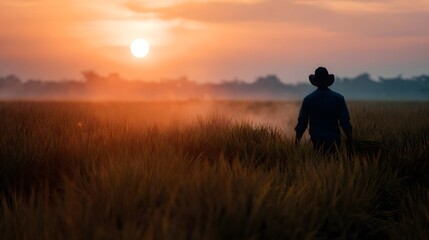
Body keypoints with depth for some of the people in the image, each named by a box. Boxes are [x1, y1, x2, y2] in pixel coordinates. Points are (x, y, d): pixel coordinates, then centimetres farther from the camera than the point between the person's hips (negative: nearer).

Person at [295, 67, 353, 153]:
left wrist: (297, 142, 9)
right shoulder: (338, 98, -4)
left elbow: (302, 122, 1)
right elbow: (345, 121, -5)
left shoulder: (308, 99, -2)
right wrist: (350, 139, 4)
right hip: (333, 140, -1)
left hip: (316, 140, 1)